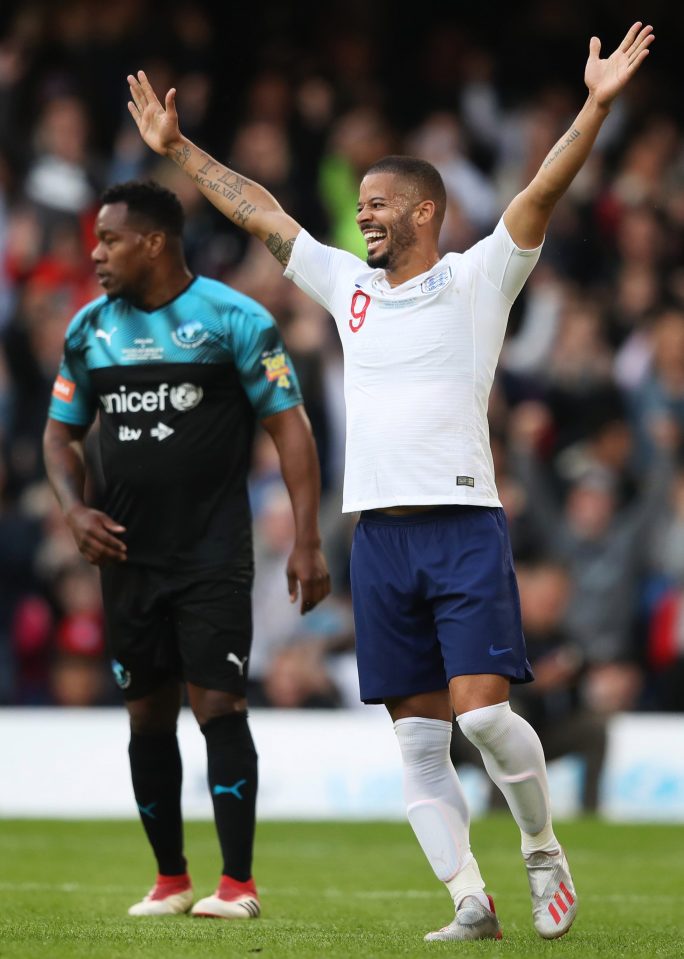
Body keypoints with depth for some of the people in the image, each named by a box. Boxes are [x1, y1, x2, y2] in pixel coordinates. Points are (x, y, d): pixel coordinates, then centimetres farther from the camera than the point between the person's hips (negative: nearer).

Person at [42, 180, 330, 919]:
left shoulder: (233, 319, -7)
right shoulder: (89, 329, 8)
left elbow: (288, 423, -7)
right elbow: (62, 431, 18)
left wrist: (306, 540, -13)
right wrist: (74, 509, -2)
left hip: (213, 553, -5)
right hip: (127, 554, 5)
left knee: (217, 704, -11)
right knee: (148, 714, 7)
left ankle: (238, 884, -8)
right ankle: (169, 880, 16)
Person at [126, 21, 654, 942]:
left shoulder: (479, 279, 2)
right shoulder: (349, 286, 16)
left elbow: (544, 190, -9)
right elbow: (258, 210, 22)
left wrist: (597, 106, -19)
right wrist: (177, 149, 24)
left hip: (464, 524, -5)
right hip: (379, 532, 5)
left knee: (482, 711, -15)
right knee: (418, 739, 1)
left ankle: (544, 854, 7)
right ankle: (471, 904, 3)